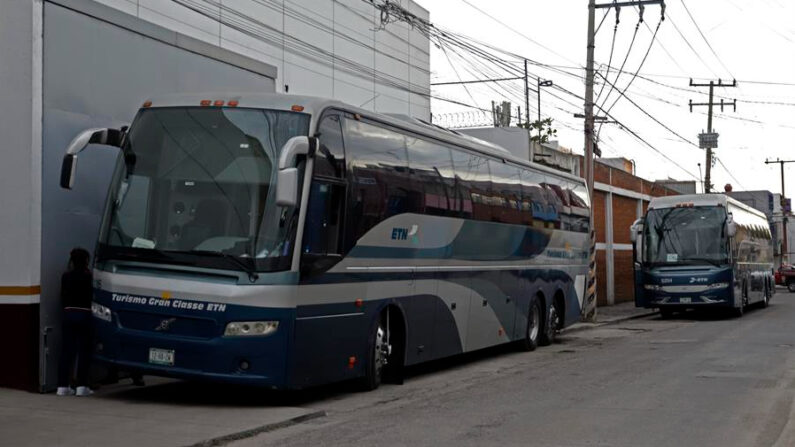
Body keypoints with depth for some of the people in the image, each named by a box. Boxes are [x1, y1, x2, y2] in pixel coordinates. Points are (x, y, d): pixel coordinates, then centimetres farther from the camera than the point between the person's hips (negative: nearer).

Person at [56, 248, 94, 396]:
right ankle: (82, 386, 0)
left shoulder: (66, 276, 4)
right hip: (84, 314, -4)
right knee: (84, 351, 1)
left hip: (68, 313, 4)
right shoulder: (88, 276, -9)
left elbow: (63, 296, 10)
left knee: (67, 350, 8)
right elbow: (93, 296, -7)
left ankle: (63, 386, 7)